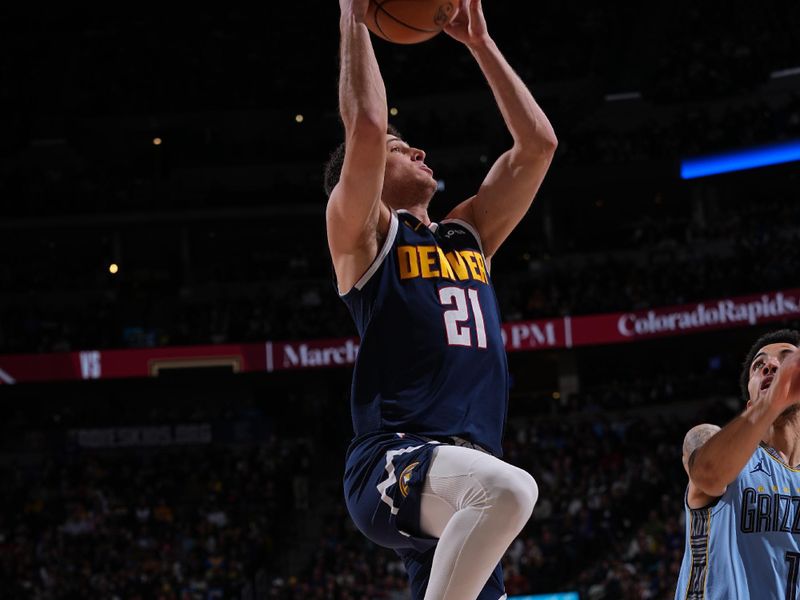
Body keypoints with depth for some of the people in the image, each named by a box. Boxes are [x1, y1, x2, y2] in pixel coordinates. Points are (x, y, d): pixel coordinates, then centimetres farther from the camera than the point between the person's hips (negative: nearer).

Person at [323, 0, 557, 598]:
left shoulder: (468, 236, 27)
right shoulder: (362, 233, 8)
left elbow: (538, 143, 24)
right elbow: (367, 127, -9)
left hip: (461, 484, 8)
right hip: (394, 463, -8)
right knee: (508, 489, -38)